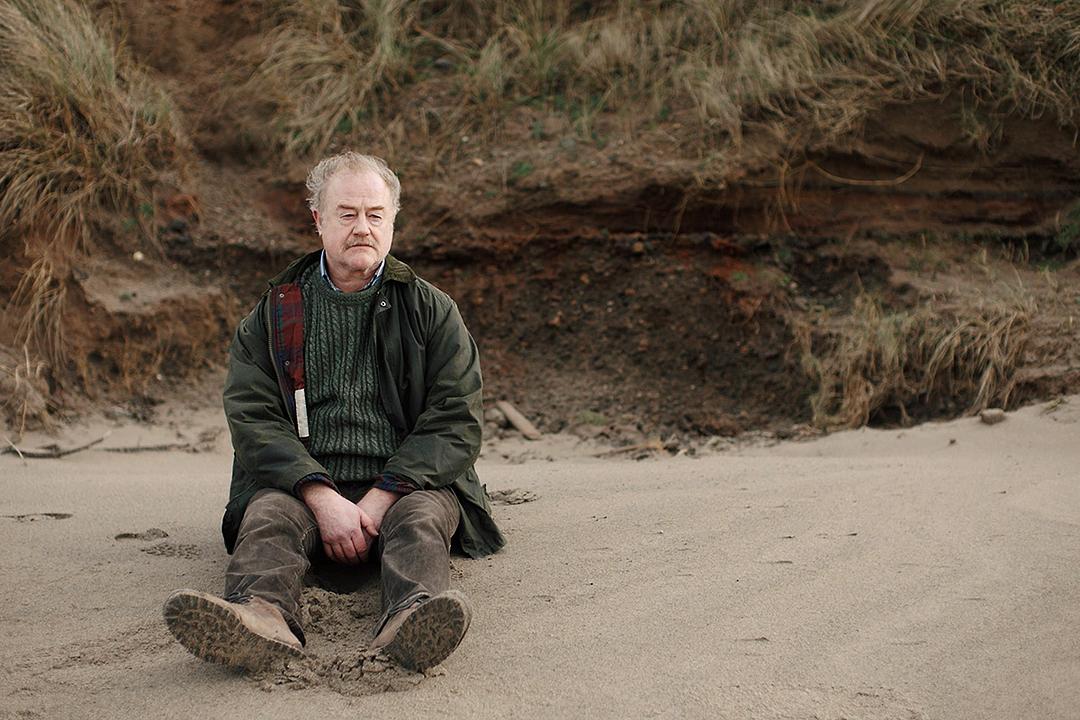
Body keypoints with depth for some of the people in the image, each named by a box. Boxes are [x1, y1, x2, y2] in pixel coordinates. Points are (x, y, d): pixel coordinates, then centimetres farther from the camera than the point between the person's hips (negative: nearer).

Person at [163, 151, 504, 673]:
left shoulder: (432, 311, 14)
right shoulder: (274, 314, 15)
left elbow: (455, 422, 3)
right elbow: (252, 419, 1)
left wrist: (381, 499, -13)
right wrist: (322, 499, -17)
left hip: (404, 486, 0)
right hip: (302, 485, 0)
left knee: (423, 515, -32)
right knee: (268, 513, -31)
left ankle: (409, 620, -62)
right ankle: (263, 615, -61)